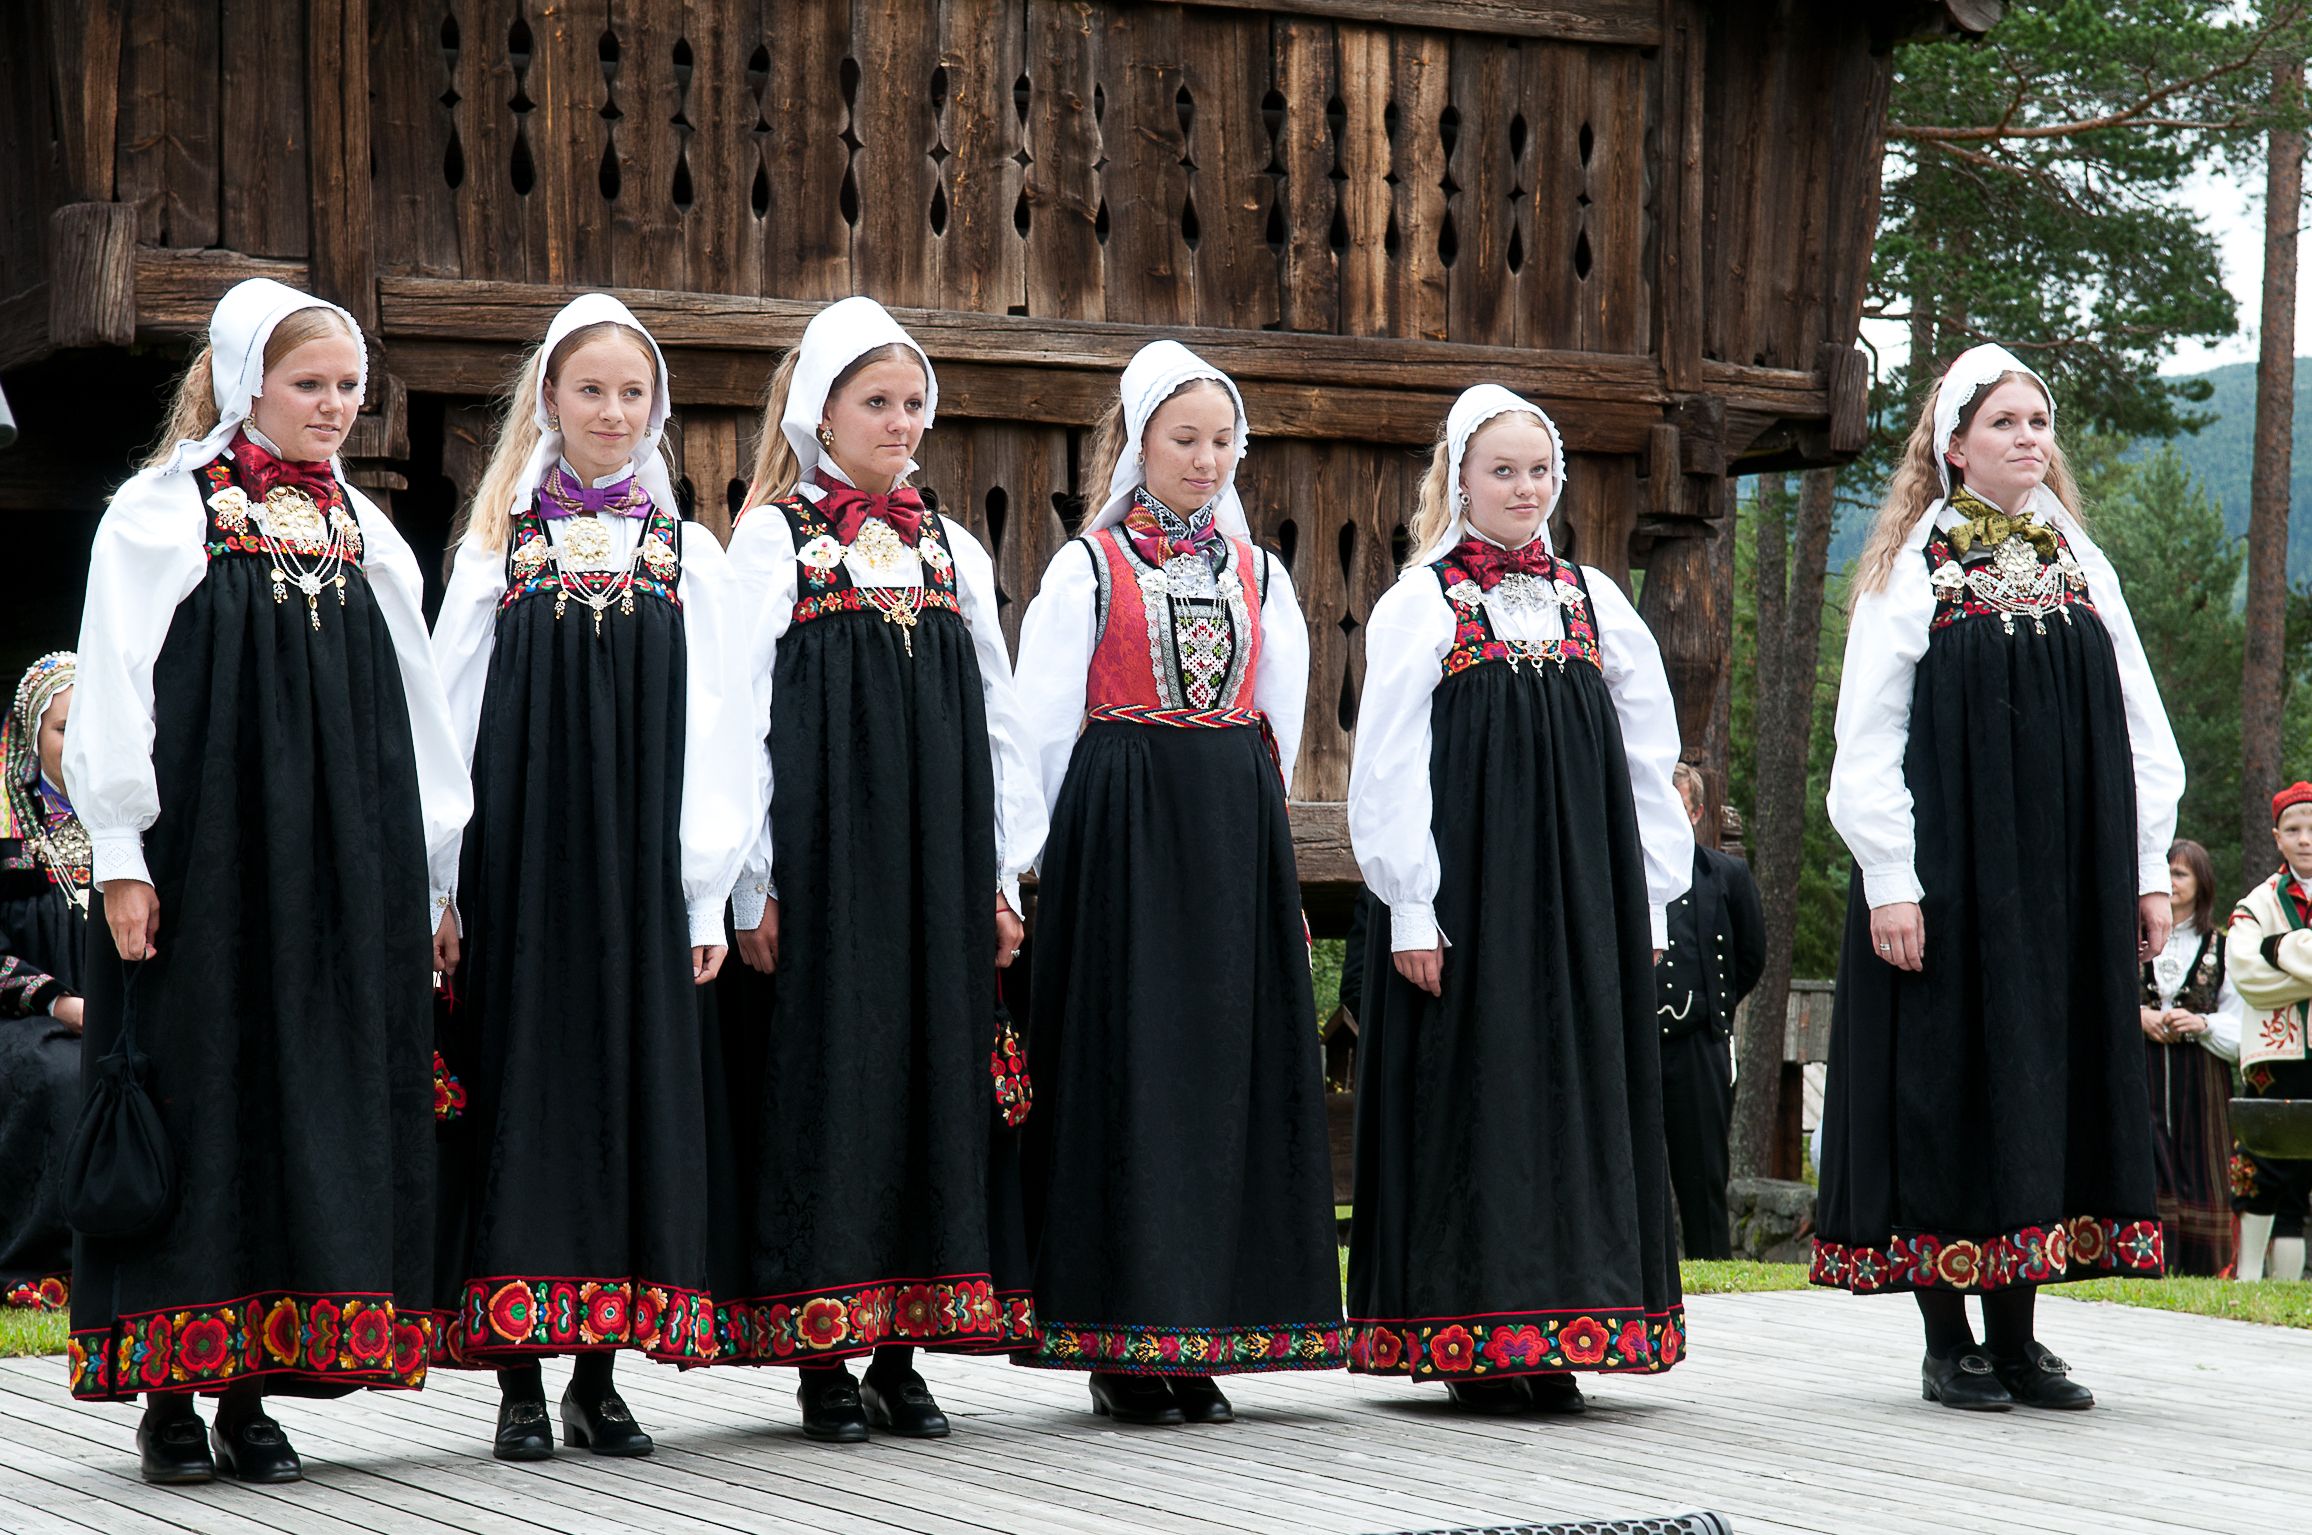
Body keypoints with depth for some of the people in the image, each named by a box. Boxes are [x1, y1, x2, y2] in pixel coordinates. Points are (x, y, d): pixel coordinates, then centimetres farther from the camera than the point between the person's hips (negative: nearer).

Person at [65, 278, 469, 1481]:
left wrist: (434, 879, 12)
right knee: (200, 1096, -3)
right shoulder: (161, 514, 1)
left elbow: (412, 710, 15)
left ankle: (252, 1384, 6)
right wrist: (120, 856, -11)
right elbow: (113, 691, -4)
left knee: (317, 1096, 1)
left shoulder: (364, 535, 14)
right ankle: (169, 1392, 2)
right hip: (199, 861, -4)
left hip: (335, 872, 4)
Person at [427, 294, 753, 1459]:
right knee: (526, 1087, -3)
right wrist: (445, 885, -2)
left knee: (634, 1088, 0)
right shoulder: (498, 547, 8)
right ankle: (520, 1381, 1)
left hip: (642, 871, 1)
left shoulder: (687, 556, 10)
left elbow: (714, 736, 6)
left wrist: (706, 894, -1)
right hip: (519, 867, -1)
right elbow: (453, 719, 5)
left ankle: (599, 1379, 6)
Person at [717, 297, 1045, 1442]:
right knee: (826, 1075, -4)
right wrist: (753, 885, -10)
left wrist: (1001, 875, 9)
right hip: (820, 858, -4)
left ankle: (901, 1352, 8)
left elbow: (997, 717, 15)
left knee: (935, 1069, 2)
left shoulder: (955, 551, 15)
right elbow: (741, 713, -3)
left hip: (938, 862, 4)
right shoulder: (775, 539, 1)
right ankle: (822, 1358, 1)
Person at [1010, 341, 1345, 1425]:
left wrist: (1242, 819, 14)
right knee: (1130, 1064, -6)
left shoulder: (1257, 574, 14)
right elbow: (1043, 726, 1)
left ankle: (1198, 1345, 6)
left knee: (1229, 1066, 1)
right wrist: (1102, 836, 1)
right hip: (1118, 841, -4)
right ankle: (1122, 1346, -4)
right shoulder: (1087, 568, 2)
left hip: (1237, 841, 4)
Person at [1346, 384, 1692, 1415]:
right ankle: (1477, 1341, 2)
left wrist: (1649, 900, 6)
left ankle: (1552, 1343, 9)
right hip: (1469, 897, -4)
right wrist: (1411, 910, -10)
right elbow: (1387, 766, -4)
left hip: (1583, 900, 4)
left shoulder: (1594, 601, 12)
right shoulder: (1419, 605, 0)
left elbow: (1648, 755, 12)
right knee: (1479, 1091, -3)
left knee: (1577, 1088, 3)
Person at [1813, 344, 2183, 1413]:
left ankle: (2016, 1335, 11)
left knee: (2050, 1076, 4)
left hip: (2064, 880, 5)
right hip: (1949, 873, -4)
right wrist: (1888, 882, -13)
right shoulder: (1912, 571, -1)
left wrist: (2149, 867, 5)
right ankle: (1949, 1344, 3)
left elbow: (2141, 725, 12)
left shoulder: (2081, 568, 12)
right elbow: (1865, 739, -6)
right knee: (1949, 1084, -3)